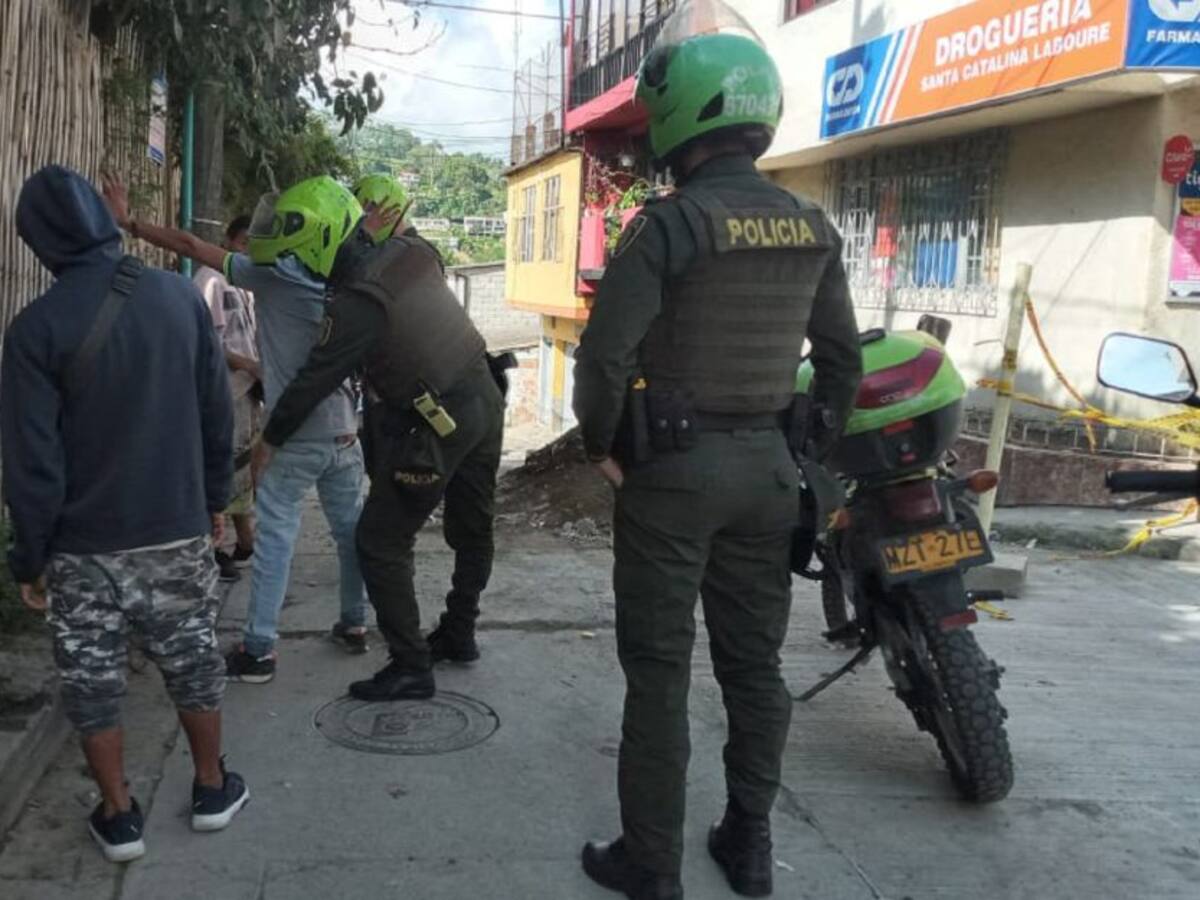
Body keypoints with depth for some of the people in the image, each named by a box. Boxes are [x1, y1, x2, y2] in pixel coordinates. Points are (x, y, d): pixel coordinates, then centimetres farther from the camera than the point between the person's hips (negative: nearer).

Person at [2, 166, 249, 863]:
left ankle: (119, 817, 22)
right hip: (176, 531, 3)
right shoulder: (180, 295, -5)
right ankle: (213, 789, 30)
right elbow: (217, 411, 3)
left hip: (82, 545, -2)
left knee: (93, 682, 13)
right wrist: (215, 497, 15)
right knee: (194, 662, 17)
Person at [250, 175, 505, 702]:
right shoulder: (410, 252, 0)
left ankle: (411, 668, 6)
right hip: (485, 399, 9)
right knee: (472, 530, 20)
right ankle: (459, 636, 38)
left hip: (438, 427, -8)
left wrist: (271, 439, 1)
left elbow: (314, 381, -12)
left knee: (381, 543, 2)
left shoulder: (356, 305, -20)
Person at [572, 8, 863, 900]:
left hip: (672, 466, -5)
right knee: (755, 661, 15)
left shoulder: (670, 225, -15)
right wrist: (810, 450, 19)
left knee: (659, 670, 4)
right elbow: (842, 357, 10)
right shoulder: (814, 230, 4)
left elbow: (605, 355, -18)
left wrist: (601, 445, -2)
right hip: (768, 466, 6)